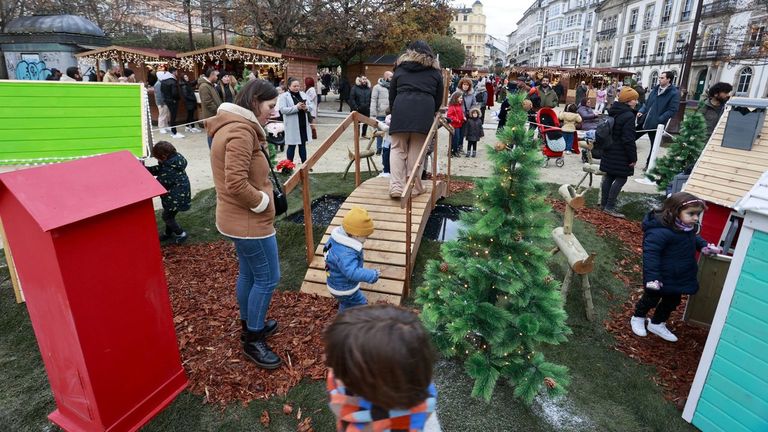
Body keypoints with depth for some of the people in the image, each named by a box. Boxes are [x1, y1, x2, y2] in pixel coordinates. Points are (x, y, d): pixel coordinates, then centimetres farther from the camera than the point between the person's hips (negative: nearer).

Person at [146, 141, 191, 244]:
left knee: (166, 216, 8)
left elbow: (160, 183, -20)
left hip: (177, 197, -9)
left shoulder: (170, 168, -30)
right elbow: (159, 169, 7)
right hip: (175, 194, 9)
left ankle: (181, 234, 20)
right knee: (169, 215, 23)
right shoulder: (174, 158, -3)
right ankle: (168, 233, 41)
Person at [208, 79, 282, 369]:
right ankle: (253, 341, 17)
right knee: (267, 279, 1)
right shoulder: (241, 132, -22)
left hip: (240, 218, 11)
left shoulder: (234, 127, 12)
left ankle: (250, 324, 40)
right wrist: (264, 202, -15)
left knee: (248, 273, 22)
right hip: (249, 221, -11)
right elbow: (237, 184, -27)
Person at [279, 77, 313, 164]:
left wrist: (306, 107, -13)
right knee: (292, 146, 1)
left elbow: (310, 106, 11)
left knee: (303, 145, 12)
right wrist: (296, 107, -23)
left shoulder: (303, 94, 12)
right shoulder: (284, 96, -5)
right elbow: (282, 109, -16)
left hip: (303, 124, 5)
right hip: (292, 126, -5)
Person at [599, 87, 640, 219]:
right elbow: (629, 140, -21)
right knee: (621, 179, -2)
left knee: (609, 177, 13)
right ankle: (609, 207, -1)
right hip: (620, 154, -9)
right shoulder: (628, 116, -19)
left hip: (609, 151, 9)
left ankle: (604, 203, 20)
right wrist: (633, 157, -15)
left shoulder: (613, 112, 9)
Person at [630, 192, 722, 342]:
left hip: (680, 278, 9)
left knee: (672, 302, 22)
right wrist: (652, 277, -33)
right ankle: (638, 318, 38)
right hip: (662, 278, -8)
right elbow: (650, 254, -32)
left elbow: (695, 238, 22)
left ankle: (657, 324, 41)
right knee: (651, 300, 12)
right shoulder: (659, 231, -33)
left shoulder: (689, 228, -3)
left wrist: (704, 246, 2)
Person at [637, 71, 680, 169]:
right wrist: (641, 111, -1)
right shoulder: (655, 89, 9)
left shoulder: (674, 93, -11)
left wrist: (659, 120, -23)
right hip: (644, 120, 6)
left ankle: (649, 164, 24)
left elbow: (673, 110, -16)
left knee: (654, 145, 10)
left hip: (656, 124, -6)